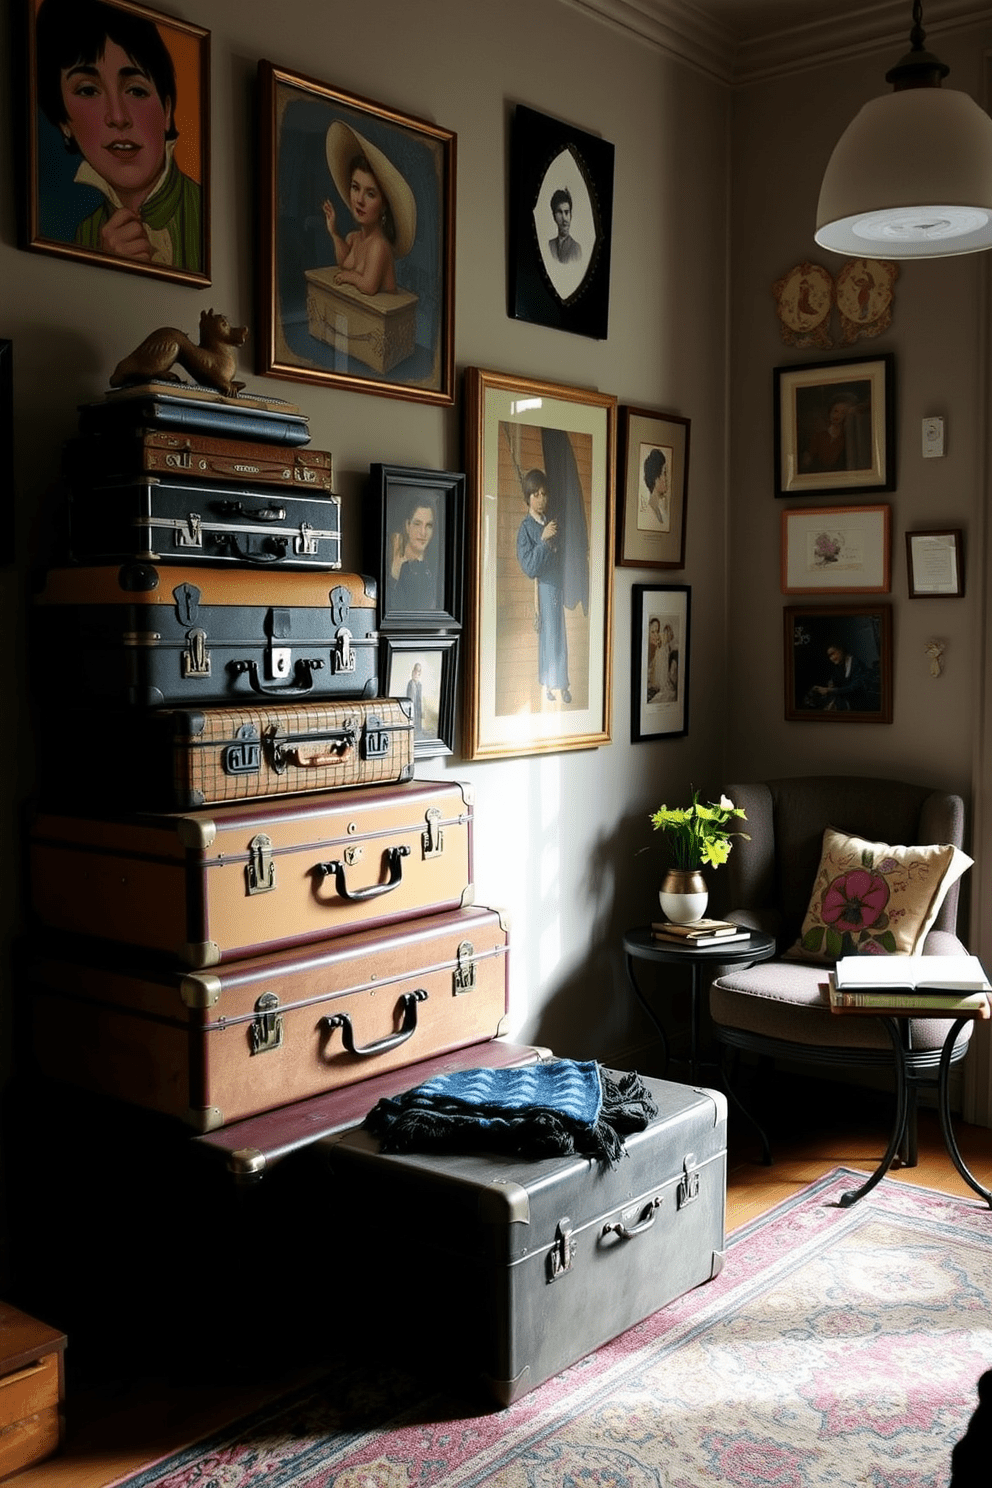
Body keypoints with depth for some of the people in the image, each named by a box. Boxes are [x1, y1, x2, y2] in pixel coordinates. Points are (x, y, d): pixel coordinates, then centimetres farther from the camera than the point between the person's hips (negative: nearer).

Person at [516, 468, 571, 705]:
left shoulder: (552, 521, 5)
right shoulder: (525, 529, -14)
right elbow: (529, 567, -23)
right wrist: (543, 539, -28)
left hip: (557, 584, 6)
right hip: (541, 587, -6)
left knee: (559, 634, 11)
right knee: (546, 634, 3)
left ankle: (560, 683, 21)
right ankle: (549, 683, 15)